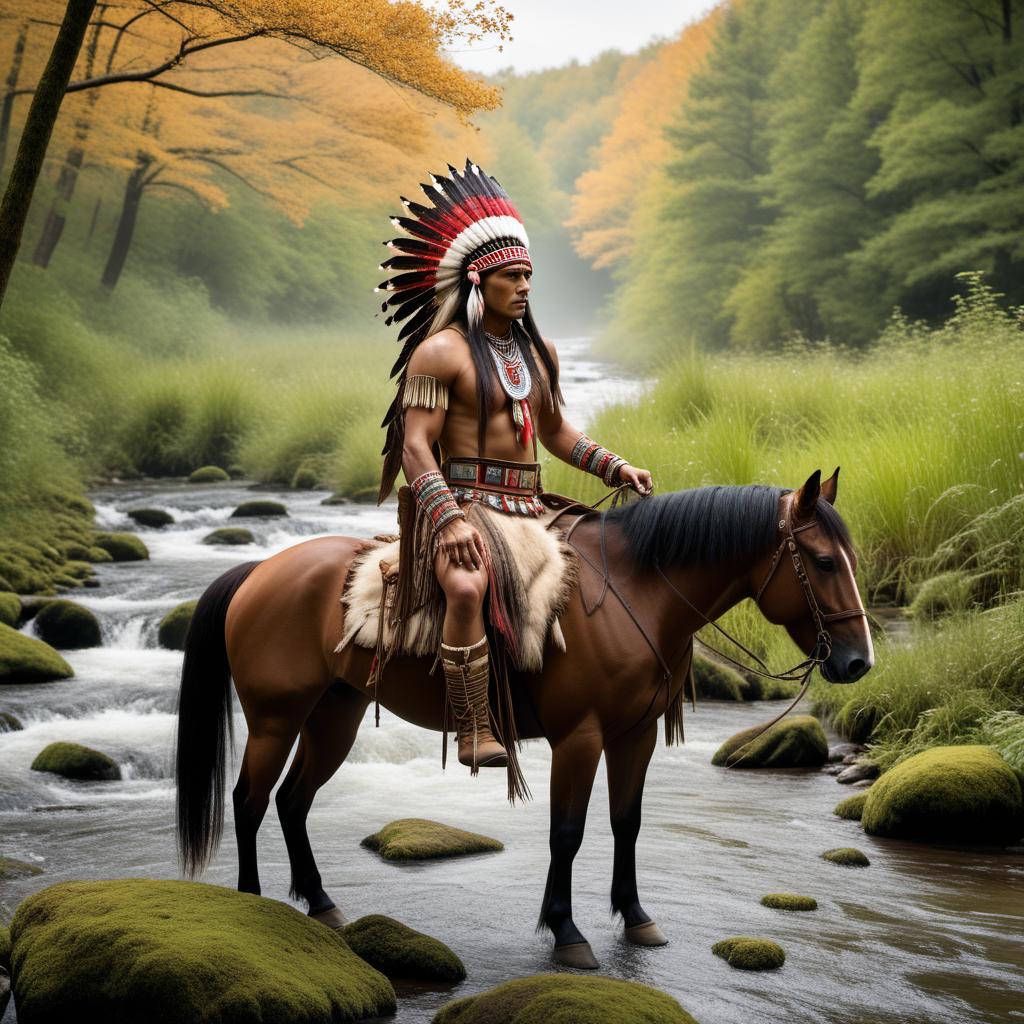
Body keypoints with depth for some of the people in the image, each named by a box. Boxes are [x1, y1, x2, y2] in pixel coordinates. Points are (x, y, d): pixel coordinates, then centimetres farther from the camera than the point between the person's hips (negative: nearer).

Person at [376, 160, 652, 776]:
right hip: (466, 500, -8)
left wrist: (616, 468, 9)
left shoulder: (538, 351, 17)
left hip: (530, 505, 8)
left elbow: (557, 431, 26)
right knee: (468, 588, -37)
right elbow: (416, 446, -13)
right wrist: (448, 519, -27)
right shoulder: (441, 351, -6)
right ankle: (474, 731, -30)